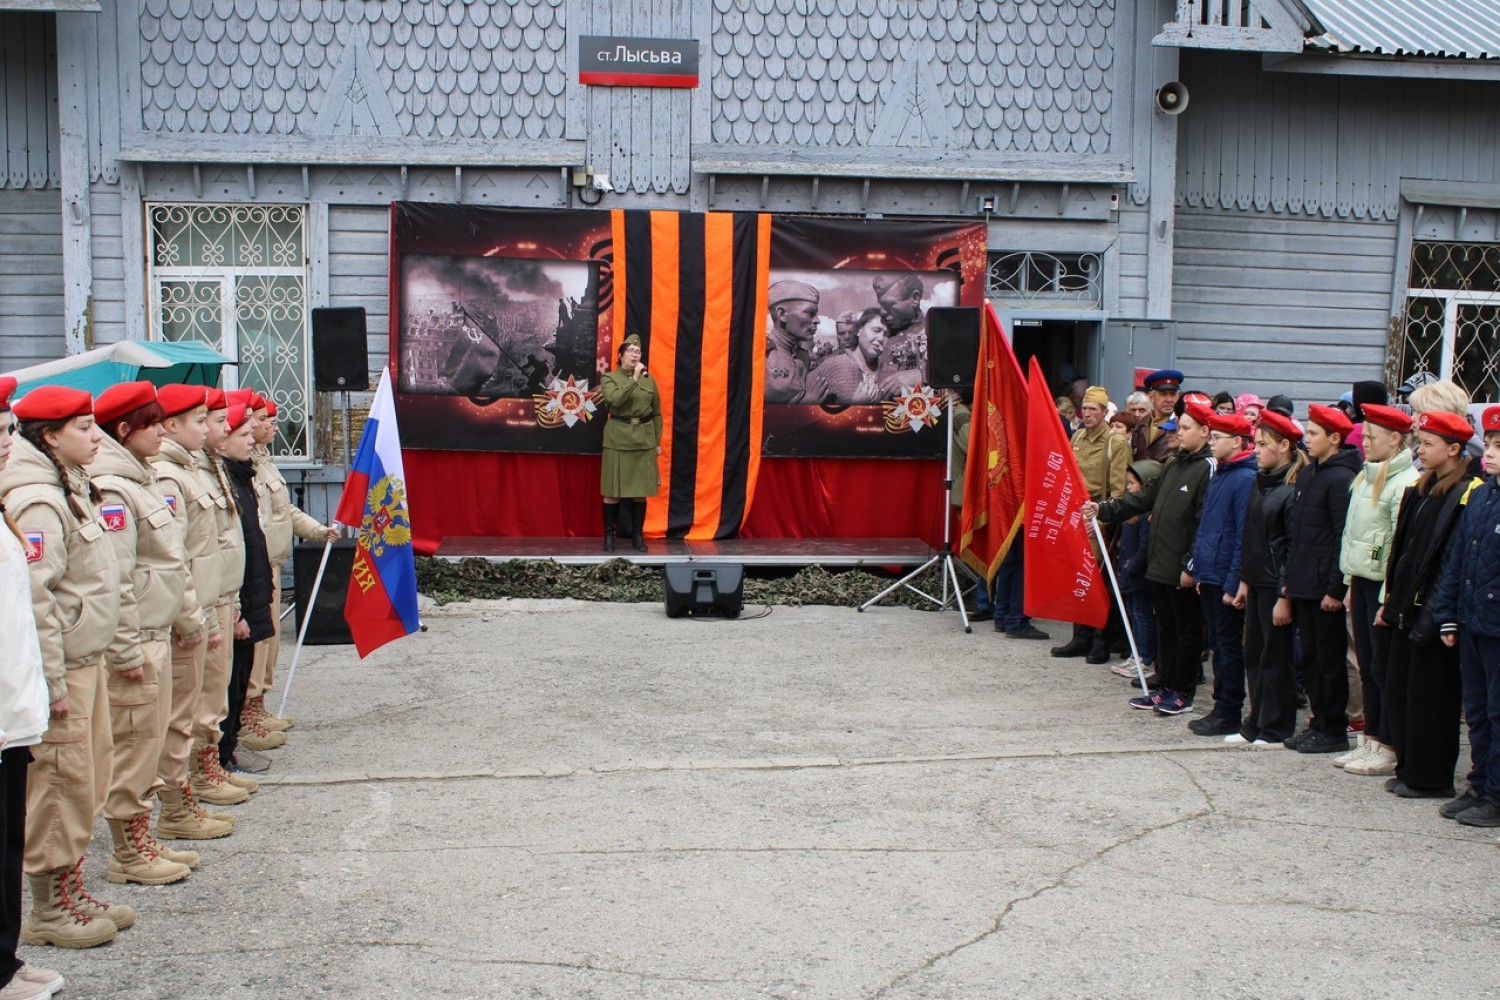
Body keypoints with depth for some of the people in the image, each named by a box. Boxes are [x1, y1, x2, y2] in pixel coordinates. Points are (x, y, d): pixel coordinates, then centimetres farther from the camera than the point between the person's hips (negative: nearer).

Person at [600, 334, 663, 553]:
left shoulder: (649, 380, 9)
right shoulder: (609, 378, 0)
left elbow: (657, 414, 12)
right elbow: (616, 400, -20)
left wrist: (657, 442, 8)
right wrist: (634, 378, -18)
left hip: (644, 439, 3)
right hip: (618, 439, -3)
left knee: (640, 490, 4)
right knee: (613, 491, 0)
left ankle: (637, 535, 13)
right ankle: (609, 535, 10)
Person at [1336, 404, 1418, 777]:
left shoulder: (1406, 482, -15)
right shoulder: (1366, 478, 14)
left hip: (1383, 585, -9)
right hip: (1361, 581, 9)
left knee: (1385, 669, -2)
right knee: (1366, 666, 13)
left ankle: (1389, 749, 6)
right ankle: (1370, 740, 21)